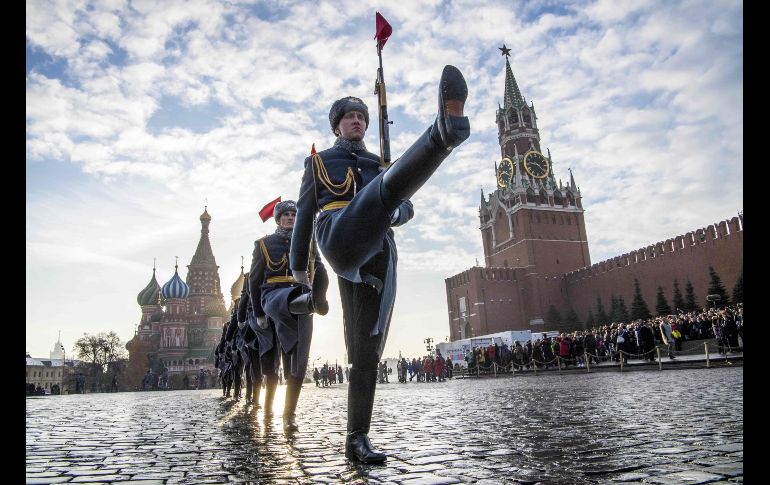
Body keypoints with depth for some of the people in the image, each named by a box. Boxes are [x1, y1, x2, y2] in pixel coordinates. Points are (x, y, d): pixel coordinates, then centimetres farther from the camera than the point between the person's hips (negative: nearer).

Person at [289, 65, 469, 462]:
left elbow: (407, 209, 20)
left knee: (367, 349, -1)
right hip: (340, 240, -3)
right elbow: (304, 214, 24)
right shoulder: (319, 161, 27)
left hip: (378, 256, 4)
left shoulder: (379, 165, 34)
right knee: (390, 183, -28)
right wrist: (298, 266, 21)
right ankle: (445, 129, -56)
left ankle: (357, 439, 6)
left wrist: (398, 213, -6)